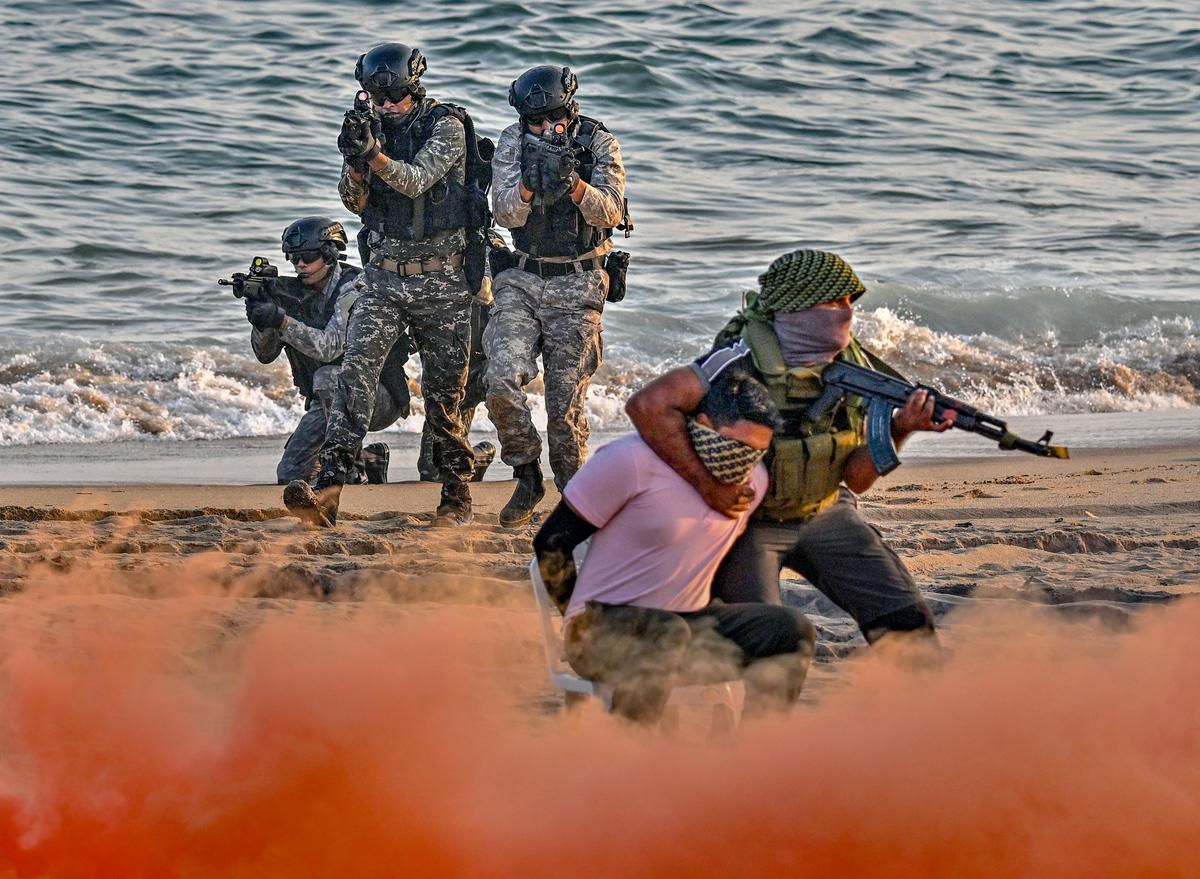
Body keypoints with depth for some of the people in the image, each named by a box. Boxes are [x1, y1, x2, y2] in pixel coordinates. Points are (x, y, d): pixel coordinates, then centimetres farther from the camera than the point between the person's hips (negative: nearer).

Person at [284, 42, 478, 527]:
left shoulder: (446, 127, -7)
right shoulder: (371, 128, 6)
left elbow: (416, 179, -21)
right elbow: (356, 201, -1)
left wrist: (374, 154, -38)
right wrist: (354, 162, -21)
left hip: (441, 283, -3)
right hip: (385, 280, 3)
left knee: (443, 395, 3)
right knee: (356, 372, -15)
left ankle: (456, 499, 19)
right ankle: (328, 489, -26)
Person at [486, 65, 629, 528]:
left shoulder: (598, 143, -6)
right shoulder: (513, 142, -3)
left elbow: (610, 212, -16)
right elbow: (507, 215, -12)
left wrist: (573, 183, -35)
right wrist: (529, 182, -32)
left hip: (576, 287, -2)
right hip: (523, 281, 2)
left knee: (566, 406, -6)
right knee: (502, 383, -18)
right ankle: (527, 475, 3)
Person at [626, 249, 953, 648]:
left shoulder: (855, 365, -8)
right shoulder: (744, 362, -27)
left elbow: (855, 479, -8)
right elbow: (647, 406, -37)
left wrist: (900, 428, -27)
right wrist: (708, 487, -36)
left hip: (823, 513, 5)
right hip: (745, 518, -5)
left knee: (905, 622, -5)